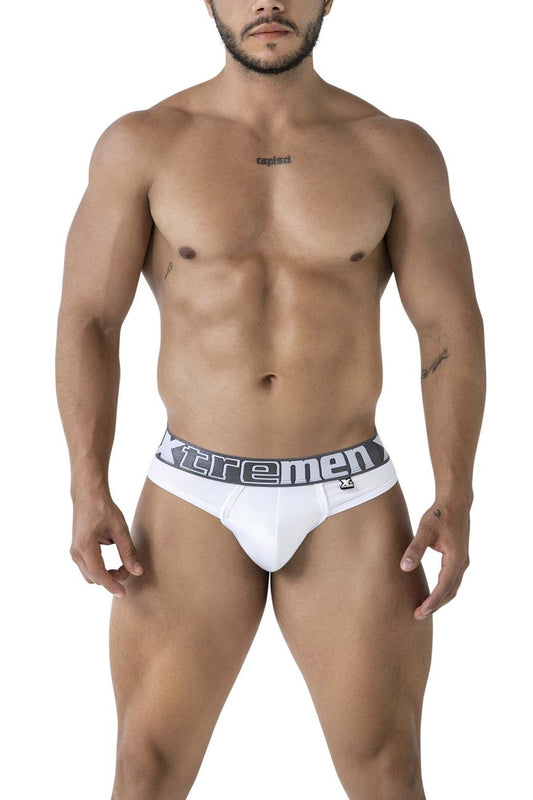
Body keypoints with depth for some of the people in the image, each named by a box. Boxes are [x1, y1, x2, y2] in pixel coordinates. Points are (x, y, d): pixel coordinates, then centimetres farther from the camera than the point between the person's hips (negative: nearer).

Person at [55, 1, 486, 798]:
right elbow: (87, 322, -3)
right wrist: (88, 492, -14)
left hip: (349, 503, 1)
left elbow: (452, 330, 0)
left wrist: (456, 499, -10)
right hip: (195, 501, 0)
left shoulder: (398, 150, 0)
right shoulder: (141, 144, -2)